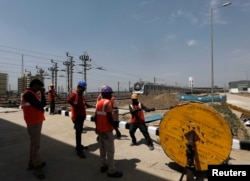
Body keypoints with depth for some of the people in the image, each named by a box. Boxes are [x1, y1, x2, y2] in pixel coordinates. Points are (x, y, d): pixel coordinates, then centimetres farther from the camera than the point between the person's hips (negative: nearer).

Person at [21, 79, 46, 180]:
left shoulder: (34, 94, 15)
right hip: (34, 122, -11)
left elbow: (43, 104, 10)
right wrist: (41, 108, -3)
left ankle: (32, 163, 32)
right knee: (36, 144, -4)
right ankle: (37, 167, 6)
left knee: (34, 143, 19)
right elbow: (39, 106, -22)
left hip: (37, 121, 11)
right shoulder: (29, 94, -17)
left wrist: (43, 94, 1)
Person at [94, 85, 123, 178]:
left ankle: (103, 165, 28)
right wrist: (116, 129, -15)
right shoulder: (108, 103, -17)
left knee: (102, 149, 17)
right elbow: (110, 118, -21)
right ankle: (112, 171, 5)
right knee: (110, 151, -1)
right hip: (107, 130, -9)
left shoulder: (98, 103, 8)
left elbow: (95, 117, 11)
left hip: (99, 129, 9)